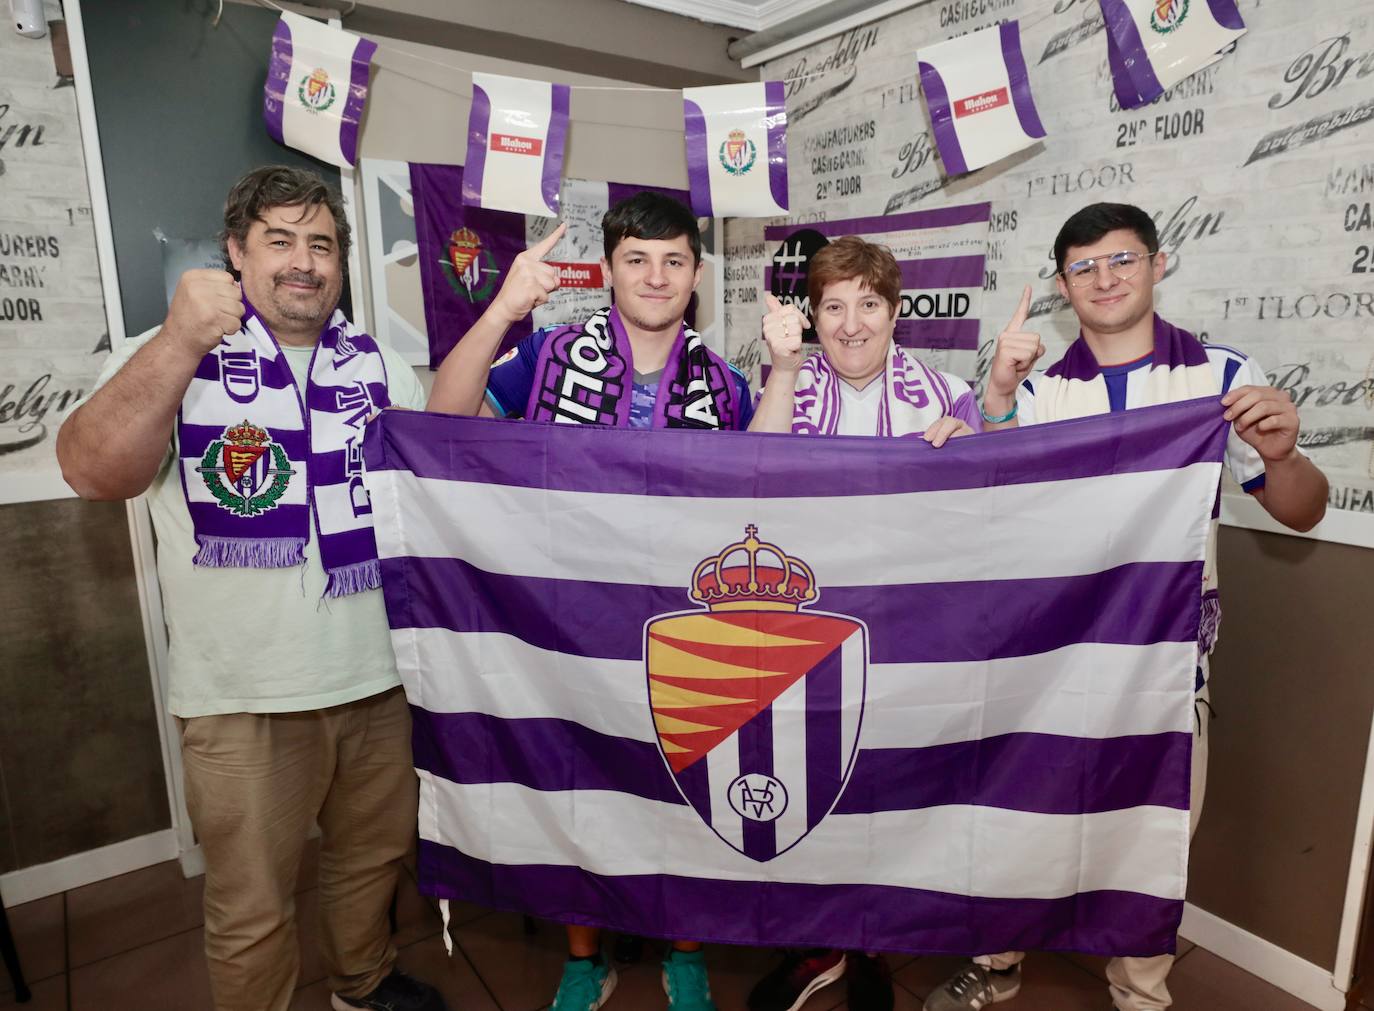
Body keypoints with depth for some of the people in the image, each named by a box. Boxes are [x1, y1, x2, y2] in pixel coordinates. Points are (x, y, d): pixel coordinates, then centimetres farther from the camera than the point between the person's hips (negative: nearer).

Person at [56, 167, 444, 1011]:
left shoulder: (382, 363, 8)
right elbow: (93, 472, -20)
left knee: (377, 856, 23)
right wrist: (181, 342, -28)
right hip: (245, 700, -4)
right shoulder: (171, 356, -4)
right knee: (252, 911, 12)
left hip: (379, 680, 4)